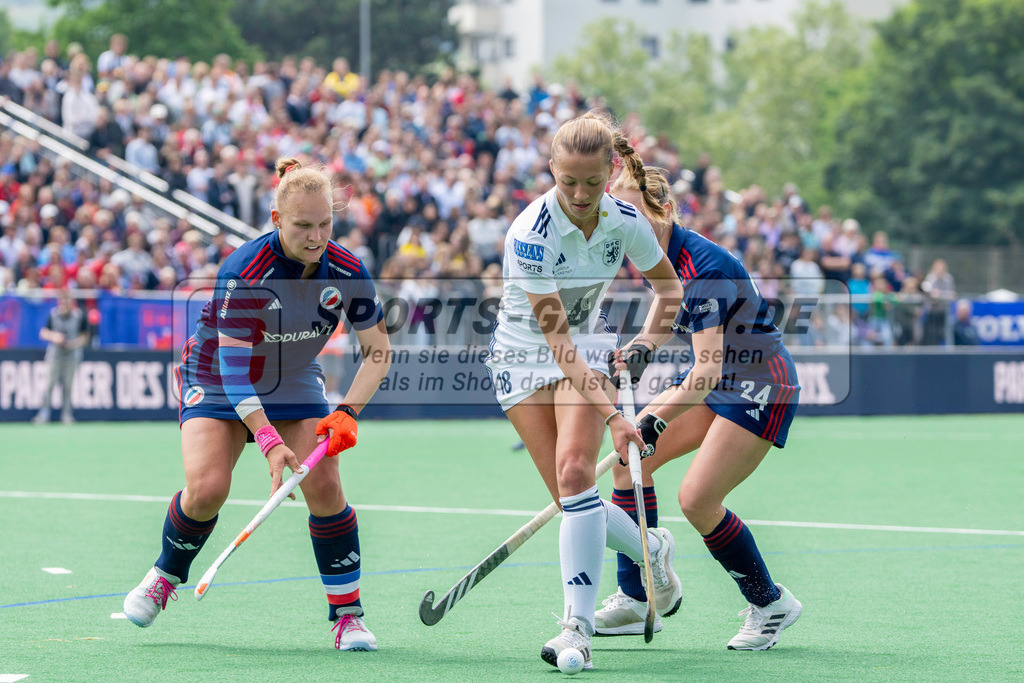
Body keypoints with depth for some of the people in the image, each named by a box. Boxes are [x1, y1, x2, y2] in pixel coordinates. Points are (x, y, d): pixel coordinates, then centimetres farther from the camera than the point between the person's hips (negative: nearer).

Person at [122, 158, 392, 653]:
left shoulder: (346, 272, -17)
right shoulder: (243, 272, -30)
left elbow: (378, 351, -6)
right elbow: (232, 363, -32)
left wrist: (348, 413, -22)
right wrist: (267, 439, -41)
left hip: (295, 383, 3)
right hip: (216, 380, -3)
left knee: (324, 486, -17)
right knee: (207, 488, -21)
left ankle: (347, 614, -6)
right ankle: (164, 578, 10)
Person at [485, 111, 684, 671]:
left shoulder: (626, 222, -13)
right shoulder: (530, 234, -27)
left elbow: (669, 288, 7)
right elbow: (556, 336, -29)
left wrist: (647, 341, -12)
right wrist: (612, 417, -35)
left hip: (588, 346, 2)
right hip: (523, 356, -1)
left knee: (575, 469, -22)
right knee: (572, 497, -7)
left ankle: (578, 625, -23)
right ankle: (652, 550, 25)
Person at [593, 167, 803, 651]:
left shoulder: (701, 267, -28)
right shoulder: (657, 257, -1)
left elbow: (710, 369, -34)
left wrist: (656, 421, -43)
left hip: (760, 384, -9)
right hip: (713, 379, 9)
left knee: (696, 500, -17)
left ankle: (770, 604, 4)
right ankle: (634, 600, 2)